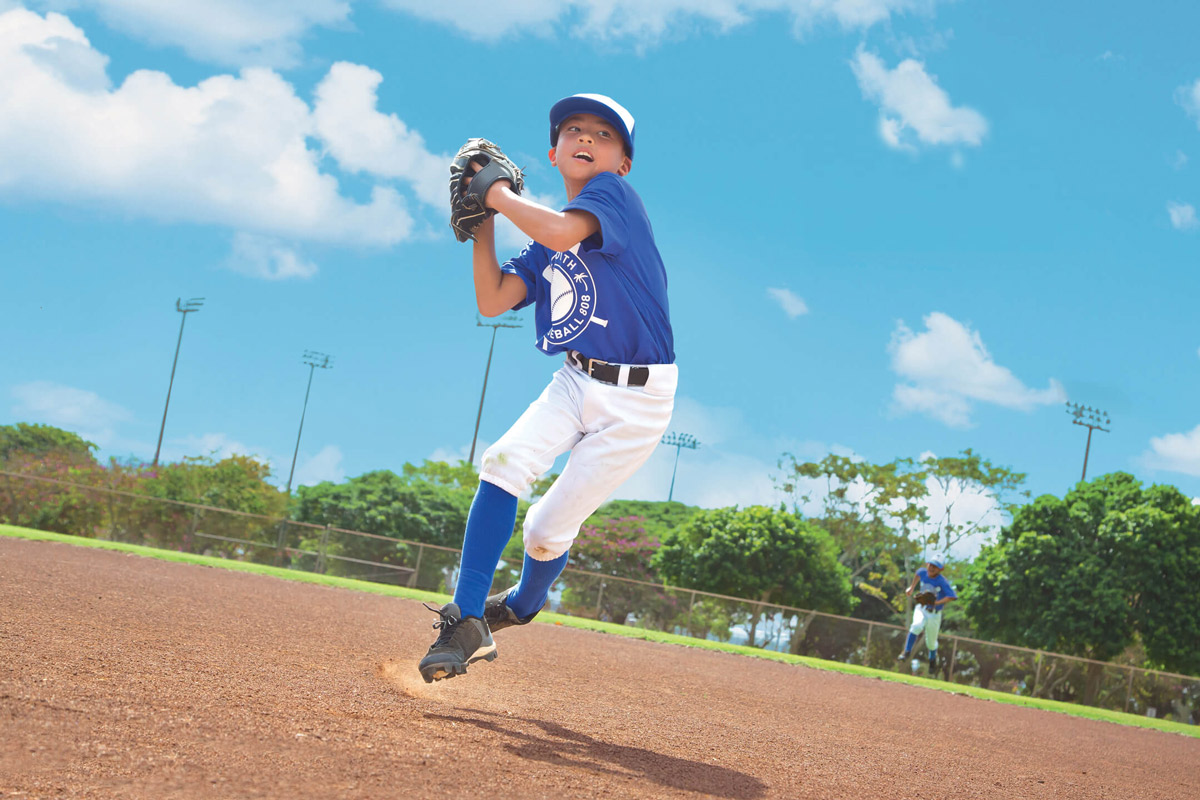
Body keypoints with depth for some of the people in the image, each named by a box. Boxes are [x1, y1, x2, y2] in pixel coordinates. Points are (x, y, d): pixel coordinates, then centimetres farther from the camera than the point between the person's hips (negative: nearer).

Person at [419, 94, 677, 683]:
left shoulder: (615, 193, -10)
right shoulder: (545, 239, 12)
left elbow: (562, 232, -30)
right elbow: (491, 302, 3)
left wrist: (500, 197, -14)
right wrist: (483, 223, -2)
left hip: (638, 399, -6)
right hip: (577, 383, 6)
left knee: (547, 530, -1)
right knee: (504, 462, -21)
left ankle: (521, 606, 34)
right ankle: (467, 623, -17)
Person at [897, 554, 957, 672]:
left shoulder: (942, 582, -23)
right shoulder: (923, 572, -8)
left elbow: (953, 597, -33)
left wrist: (937, 602, -39)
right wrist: (912, 587, 17)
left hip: (934, 614, -2)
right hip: (921, 609, 2)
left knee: (931, 643, 10)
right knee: (917, 626, -32)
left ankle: (933, 659, 43)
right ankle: (907, 652, -24)